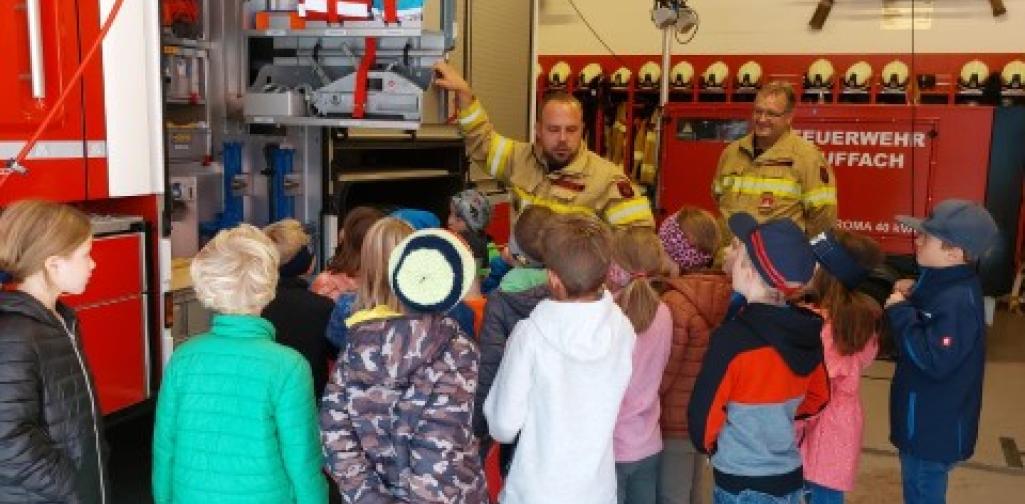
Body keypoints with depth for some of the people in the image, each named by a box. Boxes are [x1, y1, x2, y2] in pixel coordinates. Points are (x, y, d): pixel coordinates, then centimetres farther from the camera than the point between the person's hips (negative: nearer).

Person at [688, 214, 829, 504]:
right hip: (791, 478, 6)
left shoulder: (733, 337, -24)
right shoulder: (807, 332, -3)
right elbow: (817, 398, 12)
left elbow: (704, 412, -15)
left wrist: (709, 446, 4)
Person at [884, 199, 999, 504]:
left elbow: (933, 361, -32)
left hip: (935, 428, -10)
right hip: (924, 419, 10)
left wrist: (900, 312, -27)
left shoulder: (957, 302, -28)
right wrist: (912, 297, -2)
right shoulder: (944, 284, 3)